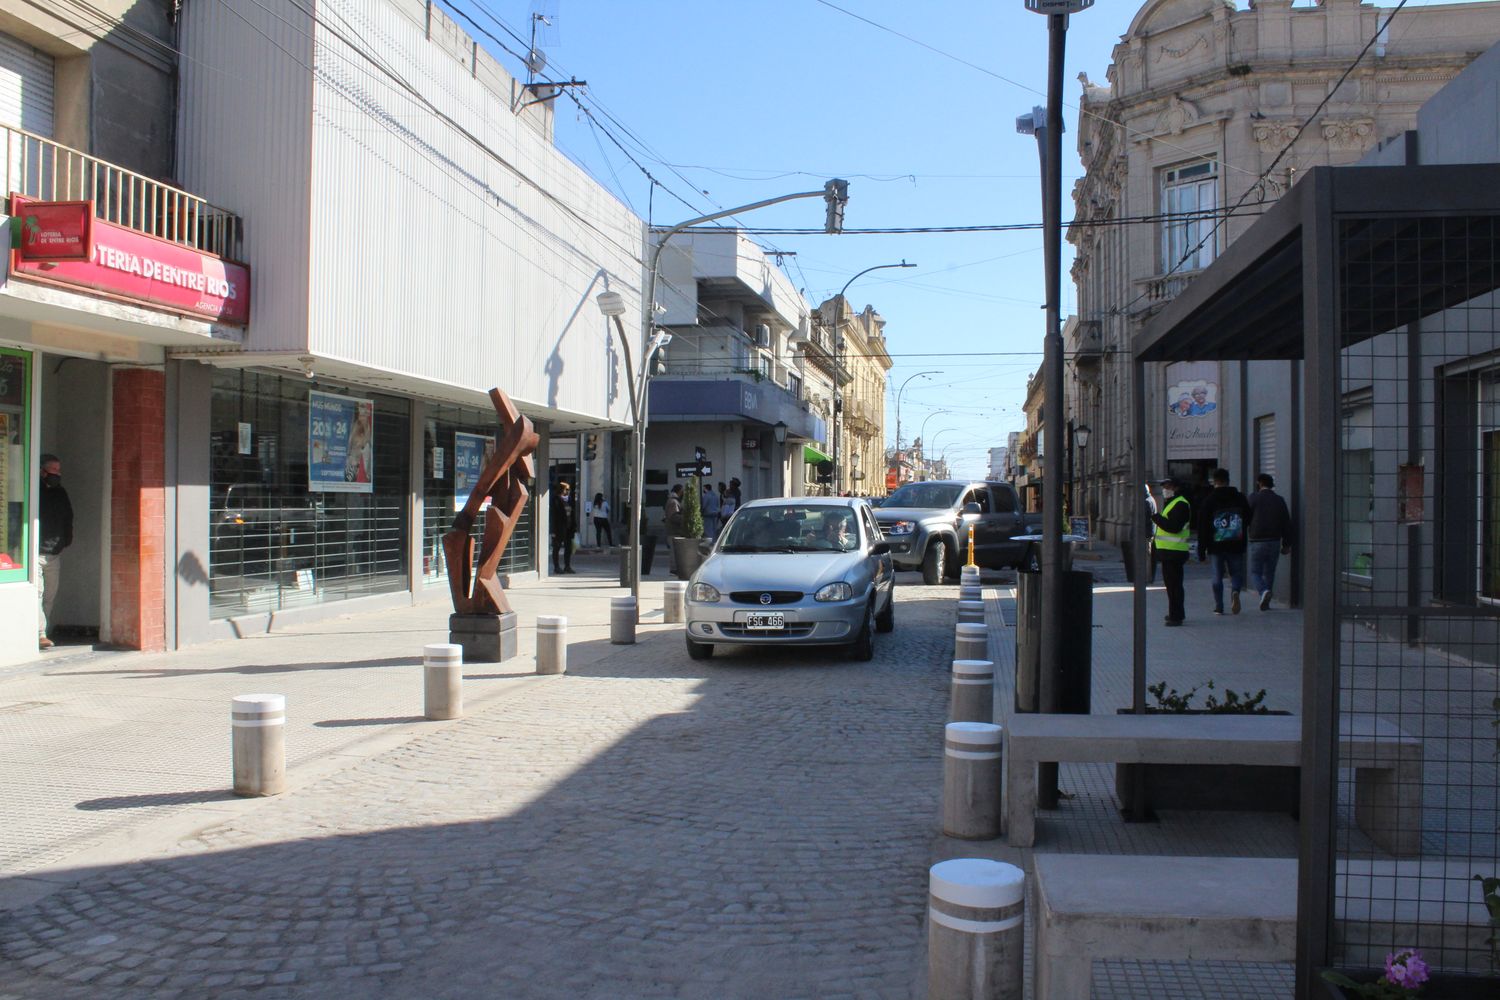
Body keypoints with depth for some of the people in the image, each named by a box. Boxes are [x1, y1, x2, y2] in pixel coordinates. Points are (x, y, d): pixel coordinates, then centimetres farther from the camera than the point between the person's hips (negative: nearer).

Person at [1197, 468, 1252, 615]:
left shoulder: (1209, 501, -3)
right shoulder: (1240, 498, 3)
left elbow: (1202, 527, -3)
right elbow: (1248, 520, 8)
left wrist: (1201, 551, 0)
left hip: (1216, 546, -1)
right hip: (1236, 545, 1)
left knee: (1217, 576, 8)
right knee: (1236, 573, 10)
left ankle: (1219, 607, 9)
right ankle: (1235, 591, -19)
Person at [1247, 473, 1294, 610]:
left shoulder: (1254, 498, -6)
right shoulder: (1279, 500, 6)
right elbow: (1287, 523, 7)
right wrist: (1287, 544, 13)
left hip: (1257, 542, -4)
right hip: (1275, 542, 4)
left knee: (1255, 572, 3)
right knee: (1269, 573, 14)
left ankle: (1264, 591, -24)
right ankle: (1265, 603, 15)